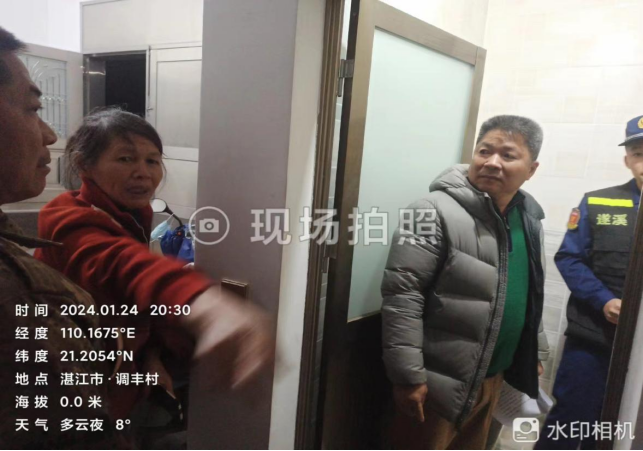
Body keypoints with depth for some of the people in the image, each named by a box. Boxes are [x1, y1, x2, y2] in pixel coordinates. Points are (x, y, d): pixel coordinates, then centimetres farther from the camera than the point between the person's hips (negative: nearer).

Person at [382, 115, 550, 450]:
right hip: (440, 380, -7)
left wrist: (535, 352, 20)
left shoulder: (529, 219, 6)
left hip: (494, 376, 7)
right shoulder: (437, 212, -18)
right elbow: (401, 294, -21)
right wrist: (408, 374, -21)